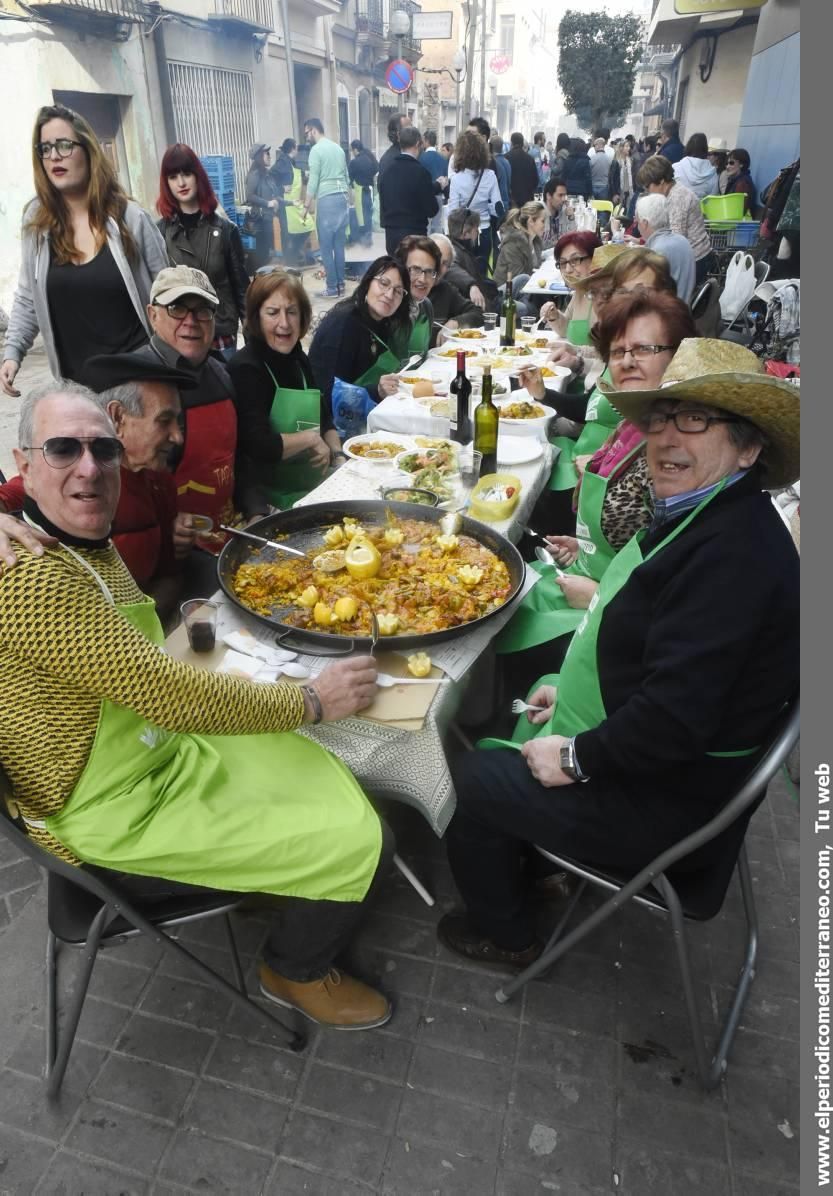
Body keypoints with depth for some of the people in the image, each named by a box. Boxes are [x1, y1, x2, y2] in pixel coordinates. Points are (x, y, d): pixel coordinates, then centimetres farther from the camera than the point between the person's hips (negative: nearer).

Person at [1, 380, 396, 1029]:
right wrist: (311, 700, -20)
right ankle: (295, 972, 22)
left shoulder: (91, 545, 3)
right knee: (361, 842, -6)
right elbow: (170, 695, -29)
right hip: (121, 818, -9)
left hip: (162, 749, 9)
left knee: (339, 781, 13)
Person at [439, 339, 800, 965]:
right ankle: (529, 863, 40)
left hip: (670, 799, -10)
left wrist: (575, 759, -20)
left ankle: (506, 935, 24)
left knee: (468, 780, -3)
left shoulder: (735, 550, -31)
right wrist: (575, 688, 7)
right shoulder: (699, 514, 3)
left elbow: (677, 715, -34)